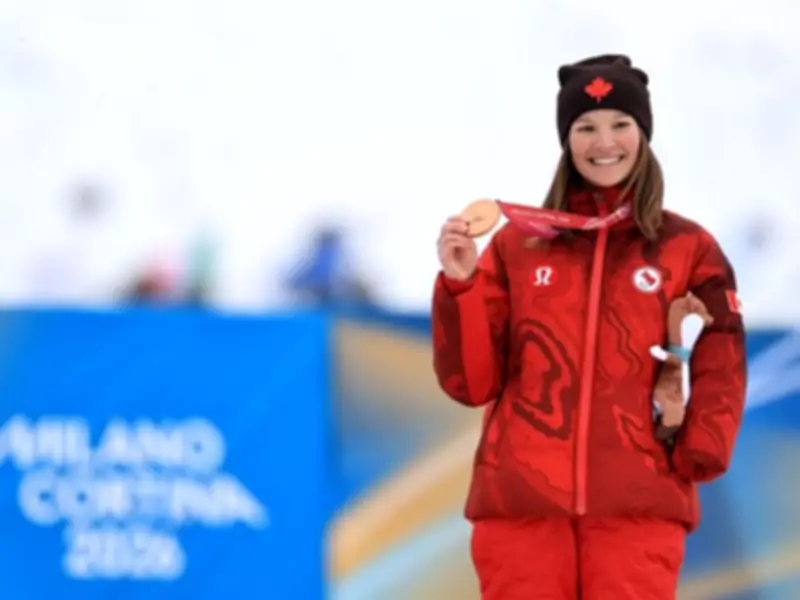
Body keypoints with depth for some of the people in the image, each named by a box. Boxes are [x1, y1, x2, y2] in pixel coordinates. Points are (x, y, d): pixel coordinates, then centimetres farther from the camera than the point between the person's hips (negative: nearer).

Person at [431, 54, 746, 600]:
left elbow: (720, 370, 4)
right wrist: (461, 284, -6)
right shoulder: (517, 245, 10)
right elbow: (471, 381, 7)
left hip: (637, 505, -1)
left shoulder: (689, 249, 8)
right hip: (520, 500, 1)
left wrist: (696, 456, -10)